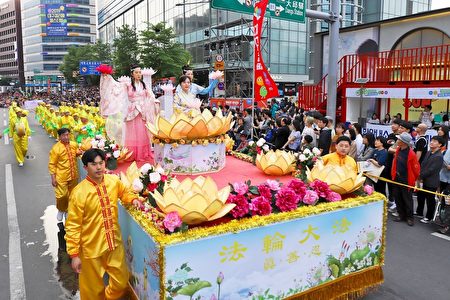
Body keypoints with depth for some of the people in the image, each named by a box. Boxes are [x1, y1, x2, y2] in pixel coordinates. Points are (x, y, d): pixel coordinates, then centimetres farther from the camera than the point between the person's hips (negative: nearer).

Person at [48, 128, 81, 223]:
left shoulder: (74, 145, 1)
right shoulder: (56, 148, -14)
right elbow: (52, 165, -11)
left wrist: (78, 153, -2)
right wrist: (53, 178, -13)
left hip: (73, 176, 5)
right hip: (61, 177, -4)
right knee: (62, 196, -2)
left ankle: (67, 210, 34)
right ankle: (60, 210, 27)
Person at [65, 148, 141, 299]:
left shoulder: (114, 181, -6)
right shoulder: (79, 192, -19)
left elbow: (124, 192, 18)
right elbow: (73, 226, -14)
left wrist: (133, 199, -3)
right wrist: (74, 254, -13)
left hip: (114, 242, 4)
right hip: (92, 247, -4)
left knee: (121, 282, 17)